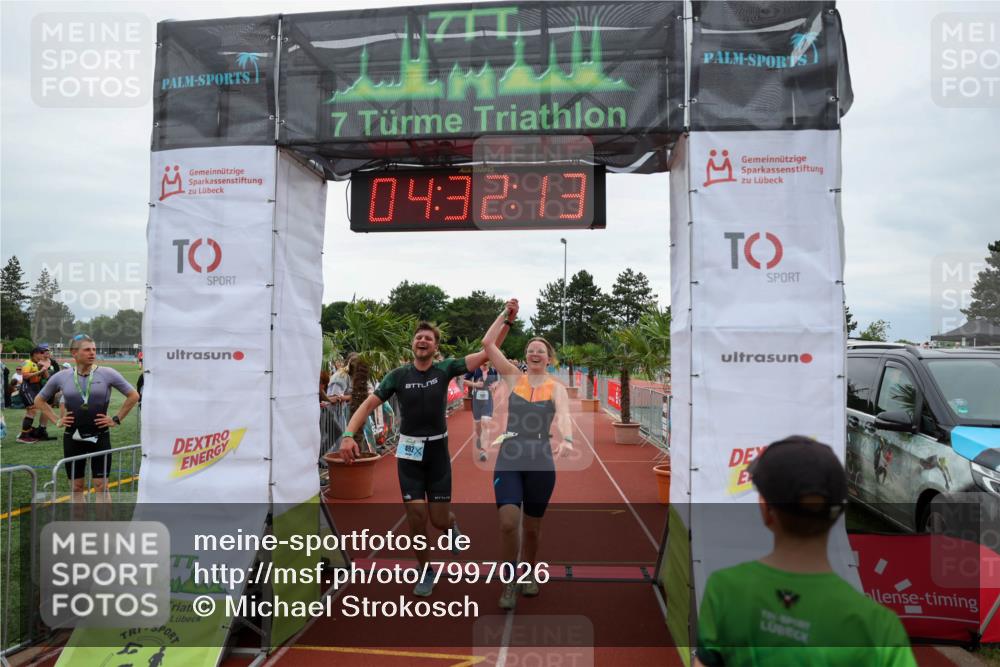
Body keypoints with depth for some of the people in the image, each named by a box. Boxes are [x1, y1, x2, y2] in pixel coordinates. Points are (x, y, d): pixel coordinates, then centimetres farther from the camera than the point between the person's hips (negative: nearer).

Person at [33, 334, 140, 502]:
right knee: (76, 487, 11)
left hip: (99, 437, -2)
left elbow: (133, 396, 0)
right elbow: (39, 400, 16)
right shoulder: (61, 377, 0)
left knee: (101, 486, 0)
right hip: (72, 438, 2)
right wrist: (56, 420, 6)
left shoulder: (107, 374, -6)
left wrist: (116, 419, -2)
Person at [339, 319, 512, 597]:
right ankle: (425, 571, 23)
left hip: (438, 451, 0)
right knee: (416, 516, -2)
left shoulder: (445, 369, -6)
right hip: (409, 453, 0)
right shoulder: (398, 375, -6)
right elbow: (368, 404, -7)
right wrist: (348, 434, -22)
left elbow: (486, 353, -12)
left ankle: (452, 525, 42)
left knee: (439, 520, 2)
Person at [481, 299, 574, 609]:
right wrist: (507, 315, 0)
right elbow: (488, 343, 0)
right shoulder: (513, 377, 5)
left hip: (541, 463, 0)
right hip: (509, 460, 0)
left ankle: (528, 575, 39)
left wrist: (566, 439, -37)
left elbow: (563, 416, -17)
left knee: (532, 527, 12)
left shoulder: (556, 388, 3)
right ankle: (509, 583, 9)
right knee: (508, 522, -13)